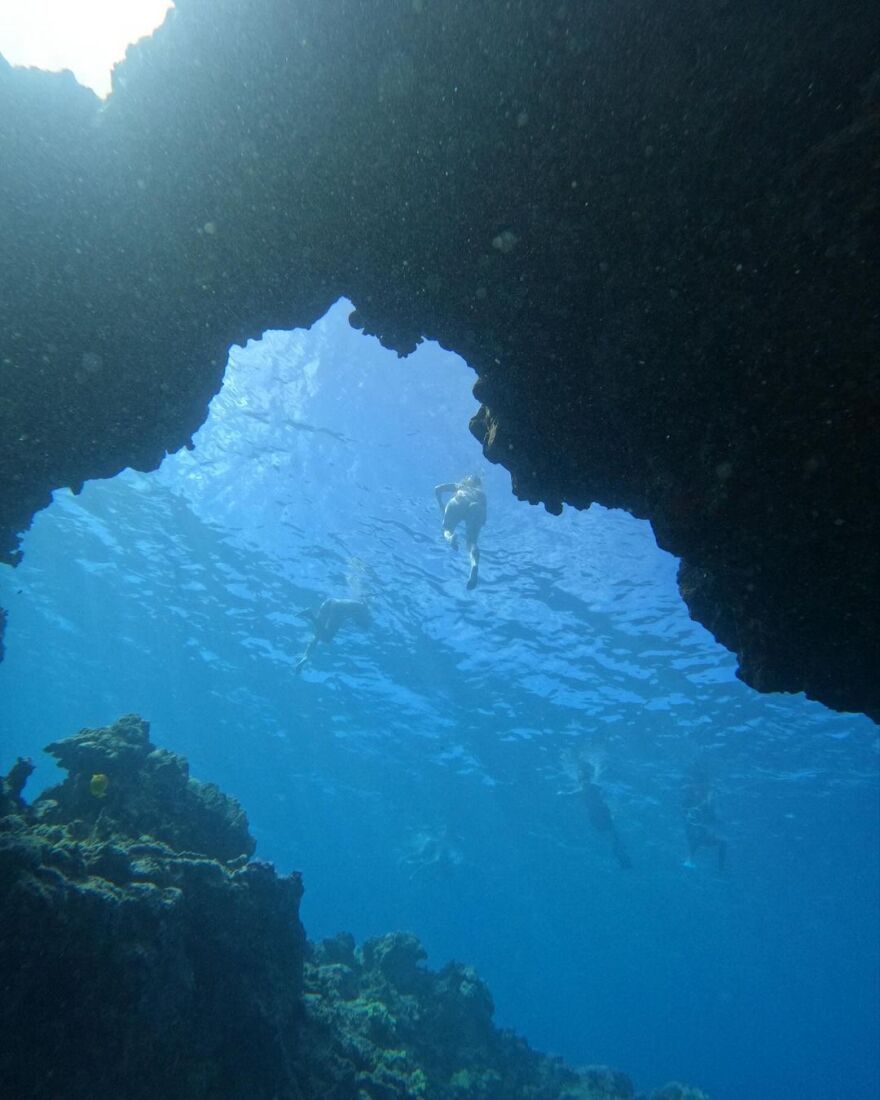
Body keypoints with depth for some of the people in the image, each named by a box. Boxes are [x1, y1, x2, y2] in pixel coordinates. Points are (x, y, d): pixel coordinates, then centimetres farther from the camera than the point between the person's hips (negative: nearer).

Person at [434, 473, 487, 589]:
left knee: (447, 529, 16)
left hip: (457, 504, -1)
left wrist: (442, 507, 35)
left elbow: (437, 489, 26)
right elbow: (483, 519, 25)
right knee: (471, 542, -6)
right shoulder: (481, 493, 39)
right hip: (475, 507, 1)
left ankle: (450, 537, -23)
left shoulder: (458, 486, 39)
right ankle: (475, 564, -38)